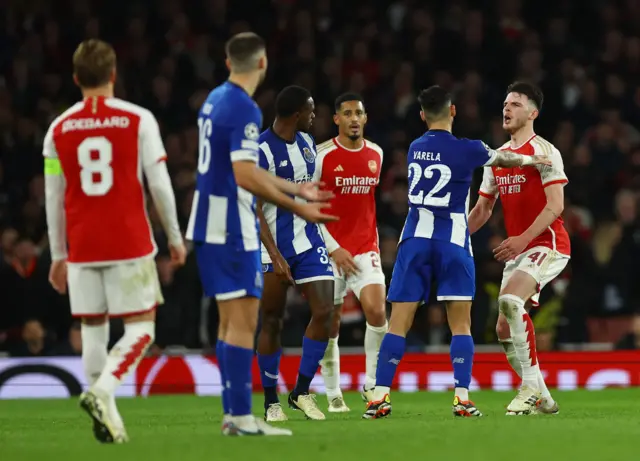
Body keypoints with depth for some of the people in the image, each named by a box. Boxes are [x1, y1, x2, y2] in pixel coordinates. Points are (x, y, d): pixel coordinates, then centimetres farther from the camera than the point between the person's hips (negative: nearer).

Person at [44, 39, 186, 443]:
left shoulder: (59, 129, 6)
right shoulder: (138, 120, -2)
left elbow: (54, 198, 8)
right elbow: (159, 184, -3)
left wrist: (58, 255, 17)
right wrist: (175, 237, 8)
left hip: (82, 247, 3)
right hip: (130, 243, -3)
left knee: (94, 330, 10)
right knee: (141, 329, 2)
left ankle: (108, 417, 6)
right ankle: (102, 390, -21)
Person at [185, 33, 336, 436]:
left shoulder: (215, 100, 13)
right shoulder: (244, 109, -16)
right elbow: (245, 176, -23)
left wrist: (295, 189, 27)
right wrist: (296, 207, -17)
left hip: (210, 221, 9)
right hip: (232, 226, -9)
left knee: (232, 320, 12)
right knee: (243, 321, -8)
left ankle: (233, 414, 13)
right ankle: (240, 416, -10)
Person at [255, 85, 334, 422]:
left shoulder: (306, 142, 8)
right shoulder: (261, 151, -15)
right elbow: (254, 211, -17)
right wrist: (276, 258, -21)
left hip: (308, 240, 6)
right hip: (274, 246, -6)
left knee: (324, 311, -7)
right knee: (272, 322, 2)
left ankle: (301, 392, 4)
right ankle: (271, 402, 13)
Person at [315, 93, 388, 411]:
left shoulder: (376, 154, 7)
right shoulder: (322, 156, -7)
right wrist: (334, 249, -12)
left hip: (365, 248, 3)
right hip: (330, 250, -3)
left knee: (377, 311, -16)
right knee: (330, 323, 2)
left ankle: (371, 384, -2)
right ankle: (333, 394, 15)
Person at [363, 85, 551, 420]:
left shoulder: (415, 149, 9)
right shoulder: (467, 150, -7)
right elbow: (502, 159, 14)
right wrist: (529, 160, 37)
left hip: (415, 239, 3)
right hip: (452, 242, -3)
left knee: (399, 322, 1)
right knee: (460, 324, 4)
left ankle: (380, 396, -6)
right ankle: (462, 397, -5)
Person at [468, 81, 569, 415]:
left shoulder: (543, 152, -9)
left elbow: (555, 205, -17)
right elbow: (483, 208, 22)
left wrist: (523, 238, -28)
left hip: (547, 245, -8)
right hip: (518, 250, 8)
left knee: (510, 299, -30)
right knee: (504, 329, 4)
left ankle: (531, 386, -23)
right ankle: (541, 398, 16)